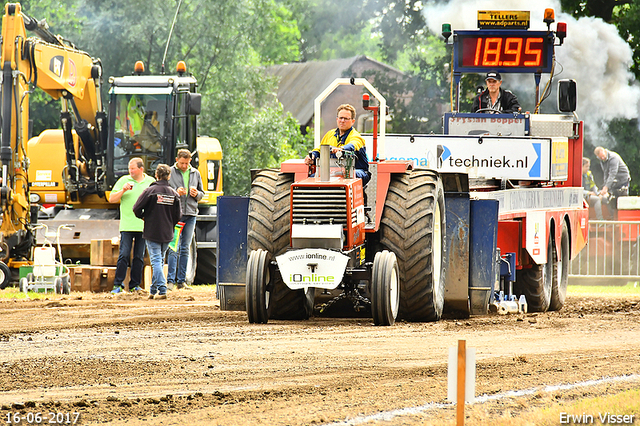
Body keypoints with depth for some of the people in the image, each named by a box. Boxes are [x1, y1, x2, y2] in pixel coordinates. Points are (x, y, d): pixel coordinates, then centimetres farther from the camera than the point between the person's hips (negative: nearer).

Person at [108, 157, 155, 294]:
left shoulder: (150, 182, 10)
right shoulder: (124, 180, 6)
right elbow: (111, 199, 4)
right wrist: (123, 190, -11)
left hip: (144, 225, 2)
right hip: (127, 225, -2)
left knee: (139, 257, 5)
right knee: (124, 255, -8)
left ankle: (135, 284, 12)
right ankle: (118, 285, -4)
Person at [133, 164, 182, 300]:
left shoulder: (150, 191, -10)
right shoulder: (174, 194, 3)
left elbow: (137, 208, -12)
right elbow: (177, 216, 6)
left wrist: (143, 217, 8)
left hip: (152, 231, -4)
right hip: (167, 235, 4)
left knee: (156, 261, -5)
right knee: (160, 261, 16)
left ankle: (162, 289, -18)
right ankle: (153, 290, 21)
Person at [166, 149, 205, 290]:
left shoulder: (195, 174, 13)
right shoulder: (170, 172, 2)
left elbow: (202, 193, 19)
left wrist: (196, 194, -3)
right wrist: (176, 192, -16)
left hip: (190, 214, 4)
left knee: (185, 249, 6)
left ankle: (181, 281, 10)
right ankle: (170, 281, -9)